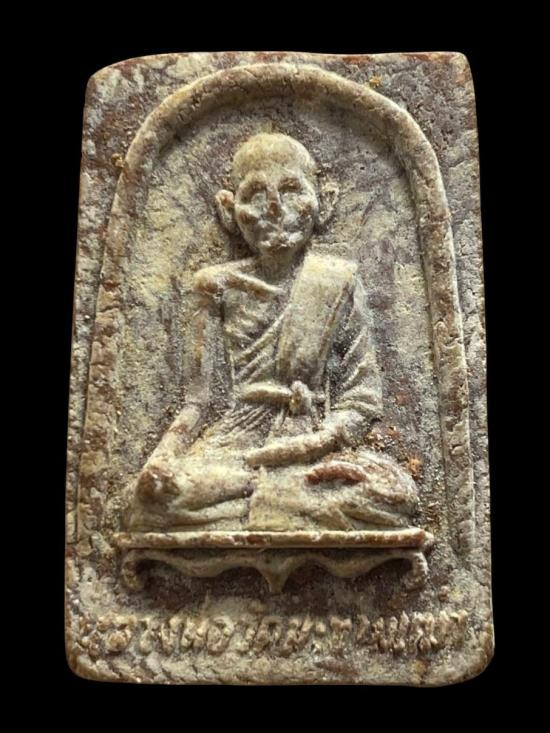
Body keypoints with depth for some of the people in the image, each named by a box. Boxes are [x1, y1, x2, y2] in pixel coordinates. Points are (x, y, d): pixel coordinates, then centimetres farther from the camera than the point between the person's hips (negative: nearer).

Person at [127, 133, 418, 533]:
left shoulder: (338, 281, 8)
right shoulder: (223, 285, 11)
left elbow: (362, 399, 3)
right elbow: (204, 399, 7)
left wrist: (318, 440, -15)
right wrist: (164, 455, -11)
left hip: (317, 449, 0)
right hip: (232, 445, 0)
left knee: (394, 493, -30)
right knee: (160, 493, -30)